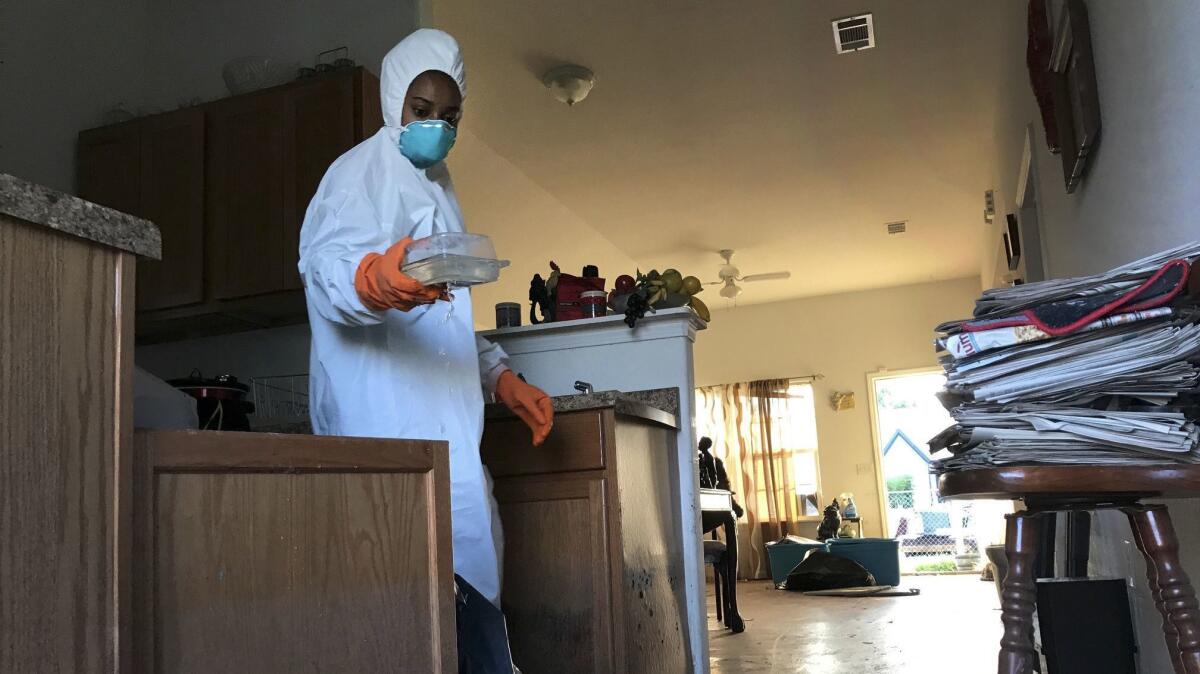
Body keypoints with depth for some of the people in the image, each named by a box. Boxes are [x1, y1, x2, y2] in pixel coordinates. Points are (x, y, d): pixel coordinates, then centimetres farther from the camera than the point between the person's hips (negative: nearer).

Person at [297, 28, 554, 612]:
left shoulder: (432, 184, 26)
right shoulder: (366, 171, -2)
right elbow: (328, 269, -21)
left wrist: (503, 380, 21)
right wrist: (377, 278, -44)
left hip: (438, 417, 9)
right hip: (389, 416, -9)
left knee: (472, 553, 6)